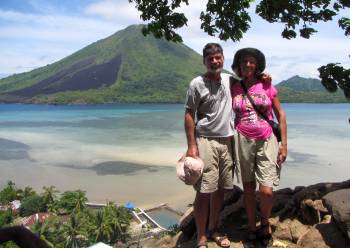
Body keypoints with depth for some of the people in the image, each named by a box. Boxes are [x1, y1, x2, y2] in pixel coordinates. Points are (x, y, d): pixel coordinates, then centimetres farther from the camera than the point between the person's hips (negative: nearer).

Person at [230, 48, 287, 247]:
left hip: (267, 141, -1)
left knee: (266, 191, -7)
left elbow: (280, 114, 5)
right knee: (248, 187, 9)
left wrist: (284, 144, -1)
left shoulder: (267, 85, 2)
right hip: (243, 141, 1)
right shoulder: (234, 88, 4)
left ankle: (265, 223, 24)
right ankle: (252, 230, 26)